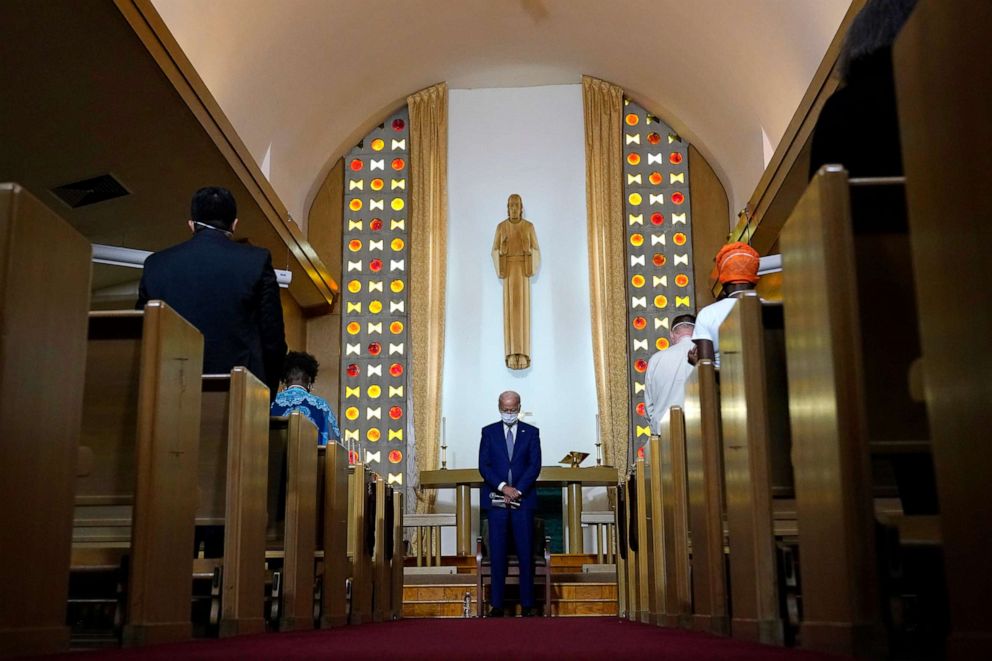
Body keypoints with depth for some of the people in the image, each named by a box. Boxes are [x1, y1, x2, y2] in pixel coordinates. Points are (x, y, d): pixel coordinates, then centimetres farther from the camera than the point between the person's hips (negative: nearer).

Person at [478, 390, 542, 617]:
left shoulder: (531, 432, 7)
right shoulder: (488, 432, 8)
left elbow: (535, 465, 0)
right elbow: (483, 465, 0)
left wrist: (518, 490, -11)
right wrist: (503, 487, -12)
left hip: (523, 500, 0)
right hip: (496, 500, 0)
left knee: (526, 554, 1)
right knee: (497, 554, 1)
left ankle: (527, 604, 7)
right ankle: (497, 604, 5)